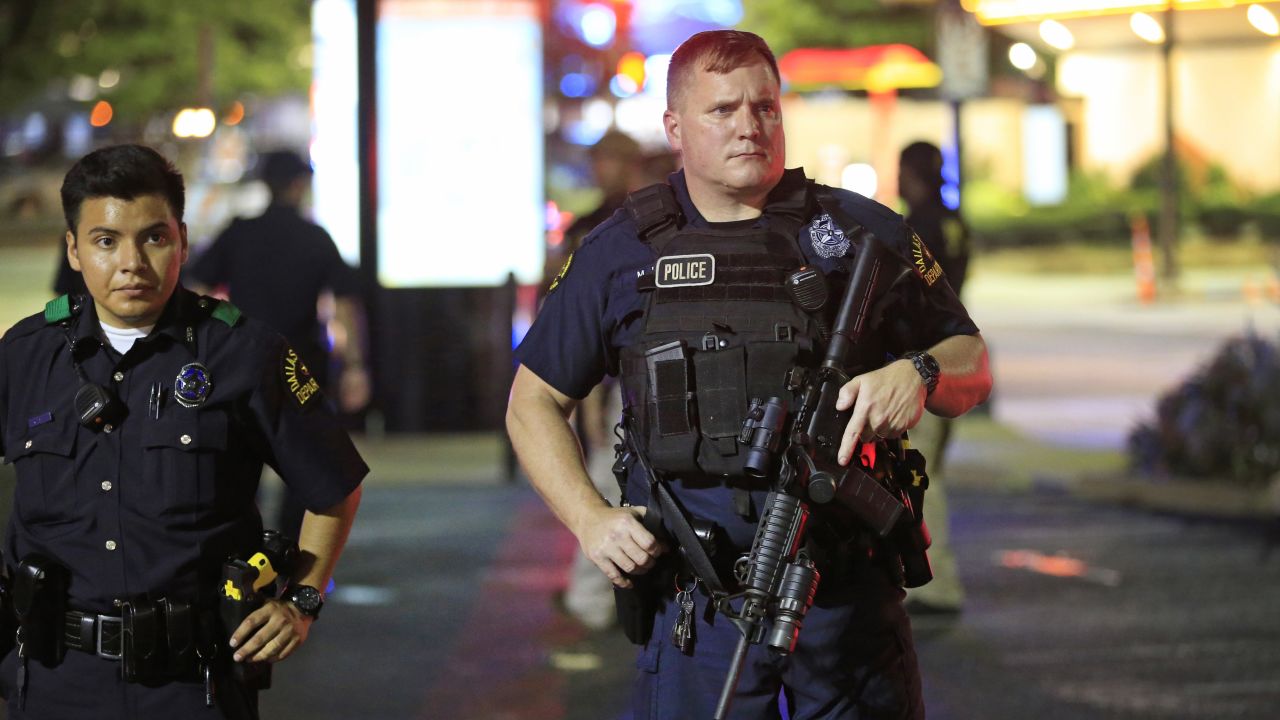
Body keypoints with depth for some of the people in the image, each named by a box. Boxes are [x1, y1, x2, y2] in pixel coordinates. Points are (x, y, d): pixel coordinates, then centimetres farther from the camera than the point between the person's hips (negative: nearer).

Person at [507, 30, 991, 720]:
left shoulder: (863, 232, 7)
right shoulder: (621, 251, 7)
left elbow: (972, 365, 12)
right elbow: (535, 402, 13)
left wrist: (918, 375, -11)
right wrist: (590, 518, -1)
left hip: (851, 589, 1)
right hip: (694, 603, -1)